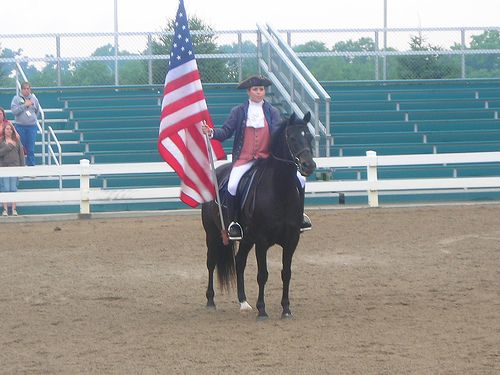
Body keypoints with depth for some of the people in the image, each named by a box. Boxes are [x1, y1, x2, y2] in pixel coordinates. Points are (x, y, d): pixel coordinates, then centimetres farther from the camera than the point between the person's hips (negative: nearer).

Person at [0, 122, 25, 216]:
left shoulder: (17, 141, 8)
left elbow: (21, 154, 8)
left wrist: (22, 166, 3)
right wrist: (9, 146, -12)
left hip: (15, 166, 1)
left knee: (14, 189, 0)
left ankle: (14, 209, 4)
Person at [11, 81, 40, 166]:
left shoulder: (33, 98, 7)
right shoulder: (16, 98, -2)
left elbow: (37, 110, 21)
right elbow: (14, 111, -14)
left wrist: (33, 118, 10)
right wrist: (25, 105, -16)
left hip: (32, 126, 2)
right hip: (20, 126, -2)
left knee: (31, 149, 0)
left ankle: (31, 165, 3)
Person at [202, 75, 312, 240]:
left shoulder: (272, 112, 8)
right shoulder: (238, 111, 5)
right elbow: (226, 131, 0)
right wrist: (211, 132, -20)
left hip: (268, 158, 2)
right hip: (244, 159, -2)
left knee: (299, 179, -11)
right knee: (232, 186, -29)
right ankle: (233, 222, -8)